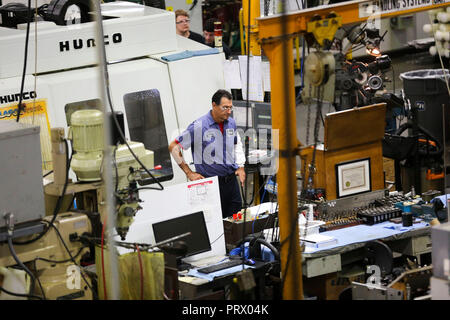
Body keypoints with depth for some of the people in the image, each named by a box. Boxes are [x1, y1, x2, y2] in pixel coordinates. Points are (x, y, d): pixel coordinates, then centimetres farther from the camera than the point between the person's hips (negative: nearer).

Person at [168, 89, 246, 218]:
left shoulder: (231, 123, 5)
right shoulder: (198, 126, -13)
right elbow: (173, 147, -7)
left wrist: (240, 166, 12)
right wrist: (189, 173, -7)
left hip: (231, 180, 6)